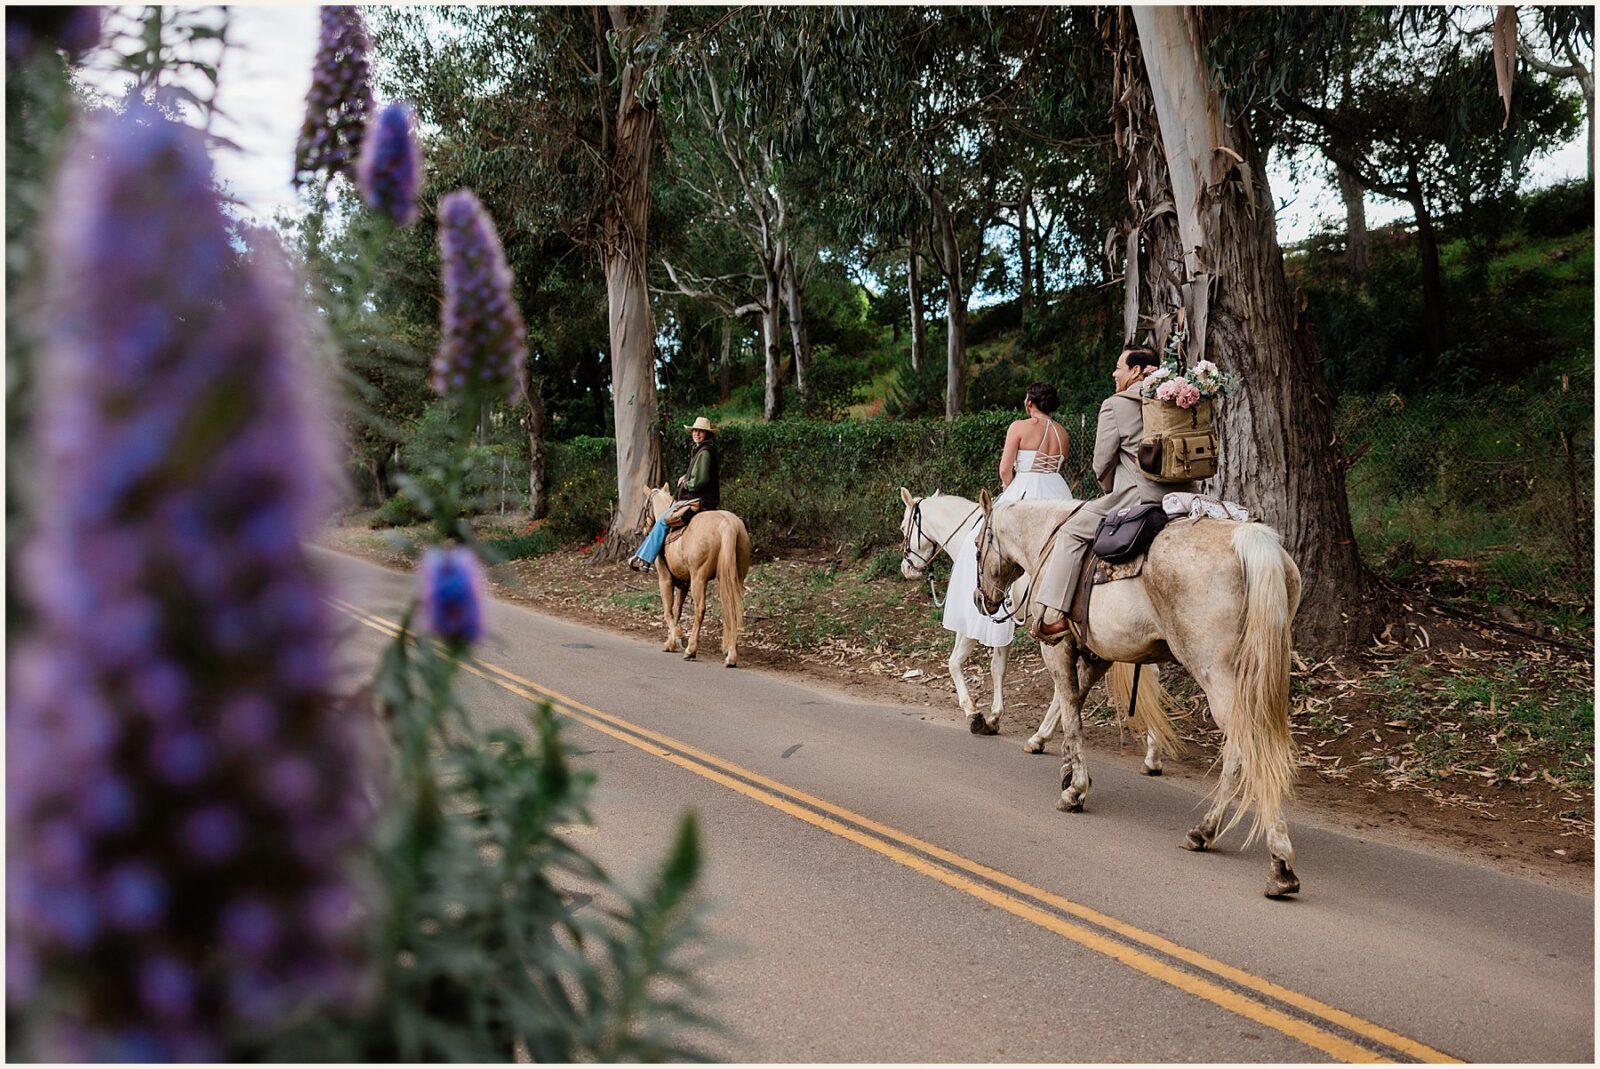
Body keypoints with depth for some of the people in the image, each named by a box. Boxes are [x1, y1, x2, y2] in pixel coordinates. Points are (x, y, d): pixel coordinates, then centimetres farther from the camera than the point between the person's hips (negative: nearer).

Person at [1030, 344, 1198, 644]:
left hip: (1138, 496, -6)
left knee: (1071, 533, 3)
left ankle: (1053, 615, -5)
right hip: (1182, 500, 7)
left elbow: (1101, 464, 0)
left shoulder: (1115, 405, 0)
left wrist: (1112, 495, 19)